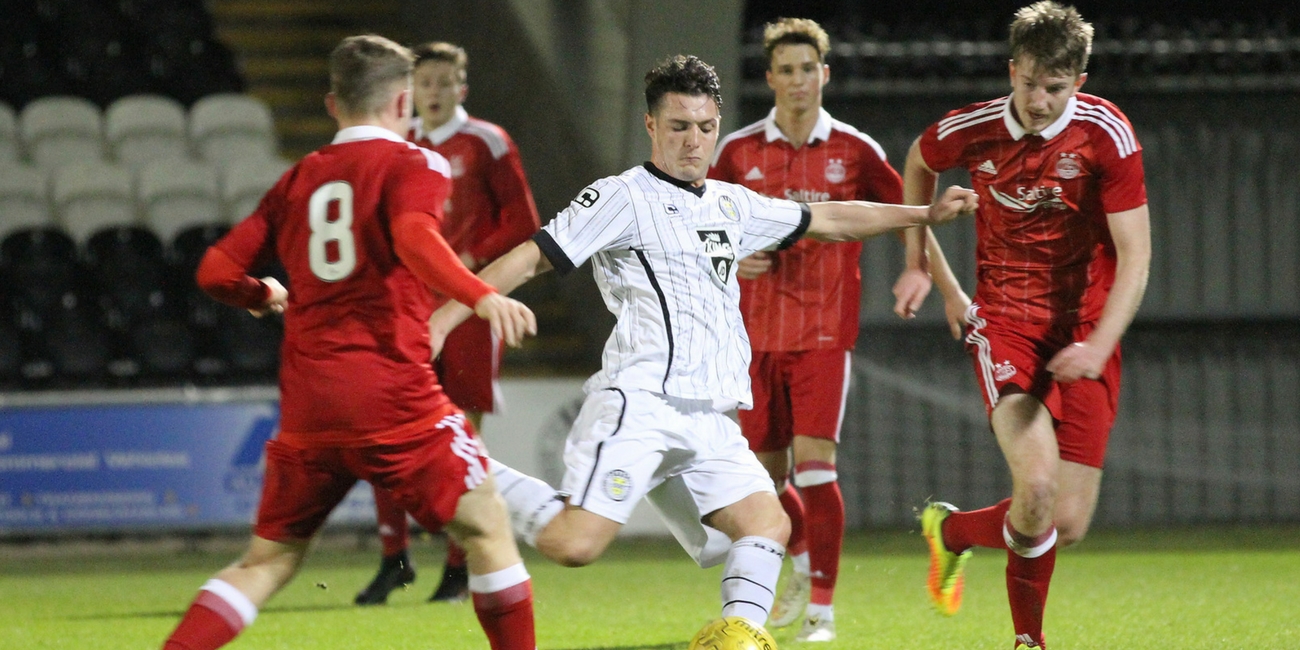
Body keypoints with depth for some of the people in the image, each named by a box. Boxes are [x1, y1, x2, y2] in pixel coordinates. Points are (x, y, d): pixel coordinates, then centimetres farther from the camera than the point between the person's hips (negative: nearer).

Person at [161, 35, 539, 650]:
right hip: (390, 395, -5)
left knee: (267, 562, 13)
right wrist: (480, 294, -33)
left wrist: (265, 296, 33)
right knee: (486, 526, 8)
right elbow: (413, 236, -21)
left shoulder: (298, 180, 16)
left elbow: (216, 269, 14)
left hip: (307, 407, 5)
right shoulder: (411, 163, 1)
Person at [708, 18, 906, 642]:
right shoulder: (738, 151, 4)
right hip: (758, 328, 3)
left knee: (815, 464, -14)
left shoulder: (854, 151, 0)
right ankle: (804, 565, 37)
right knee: (766, 471, 8)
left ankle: (822, 608, -9)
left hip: (825, 329, -2)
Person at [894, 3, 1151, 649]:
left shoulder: (1107, 135, -12)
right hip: (1003, 323, -1)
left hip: (1084, 334, 1)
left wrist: (1099, 346, -25)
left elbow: (1135, 257, -12)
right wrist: (930, 271, 15)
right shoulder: (970, 131, -7)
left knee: (1067, 523, -1)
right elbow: (917, 166, 18)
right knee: (1037, 487, -25)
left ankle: (951, 533, 33)